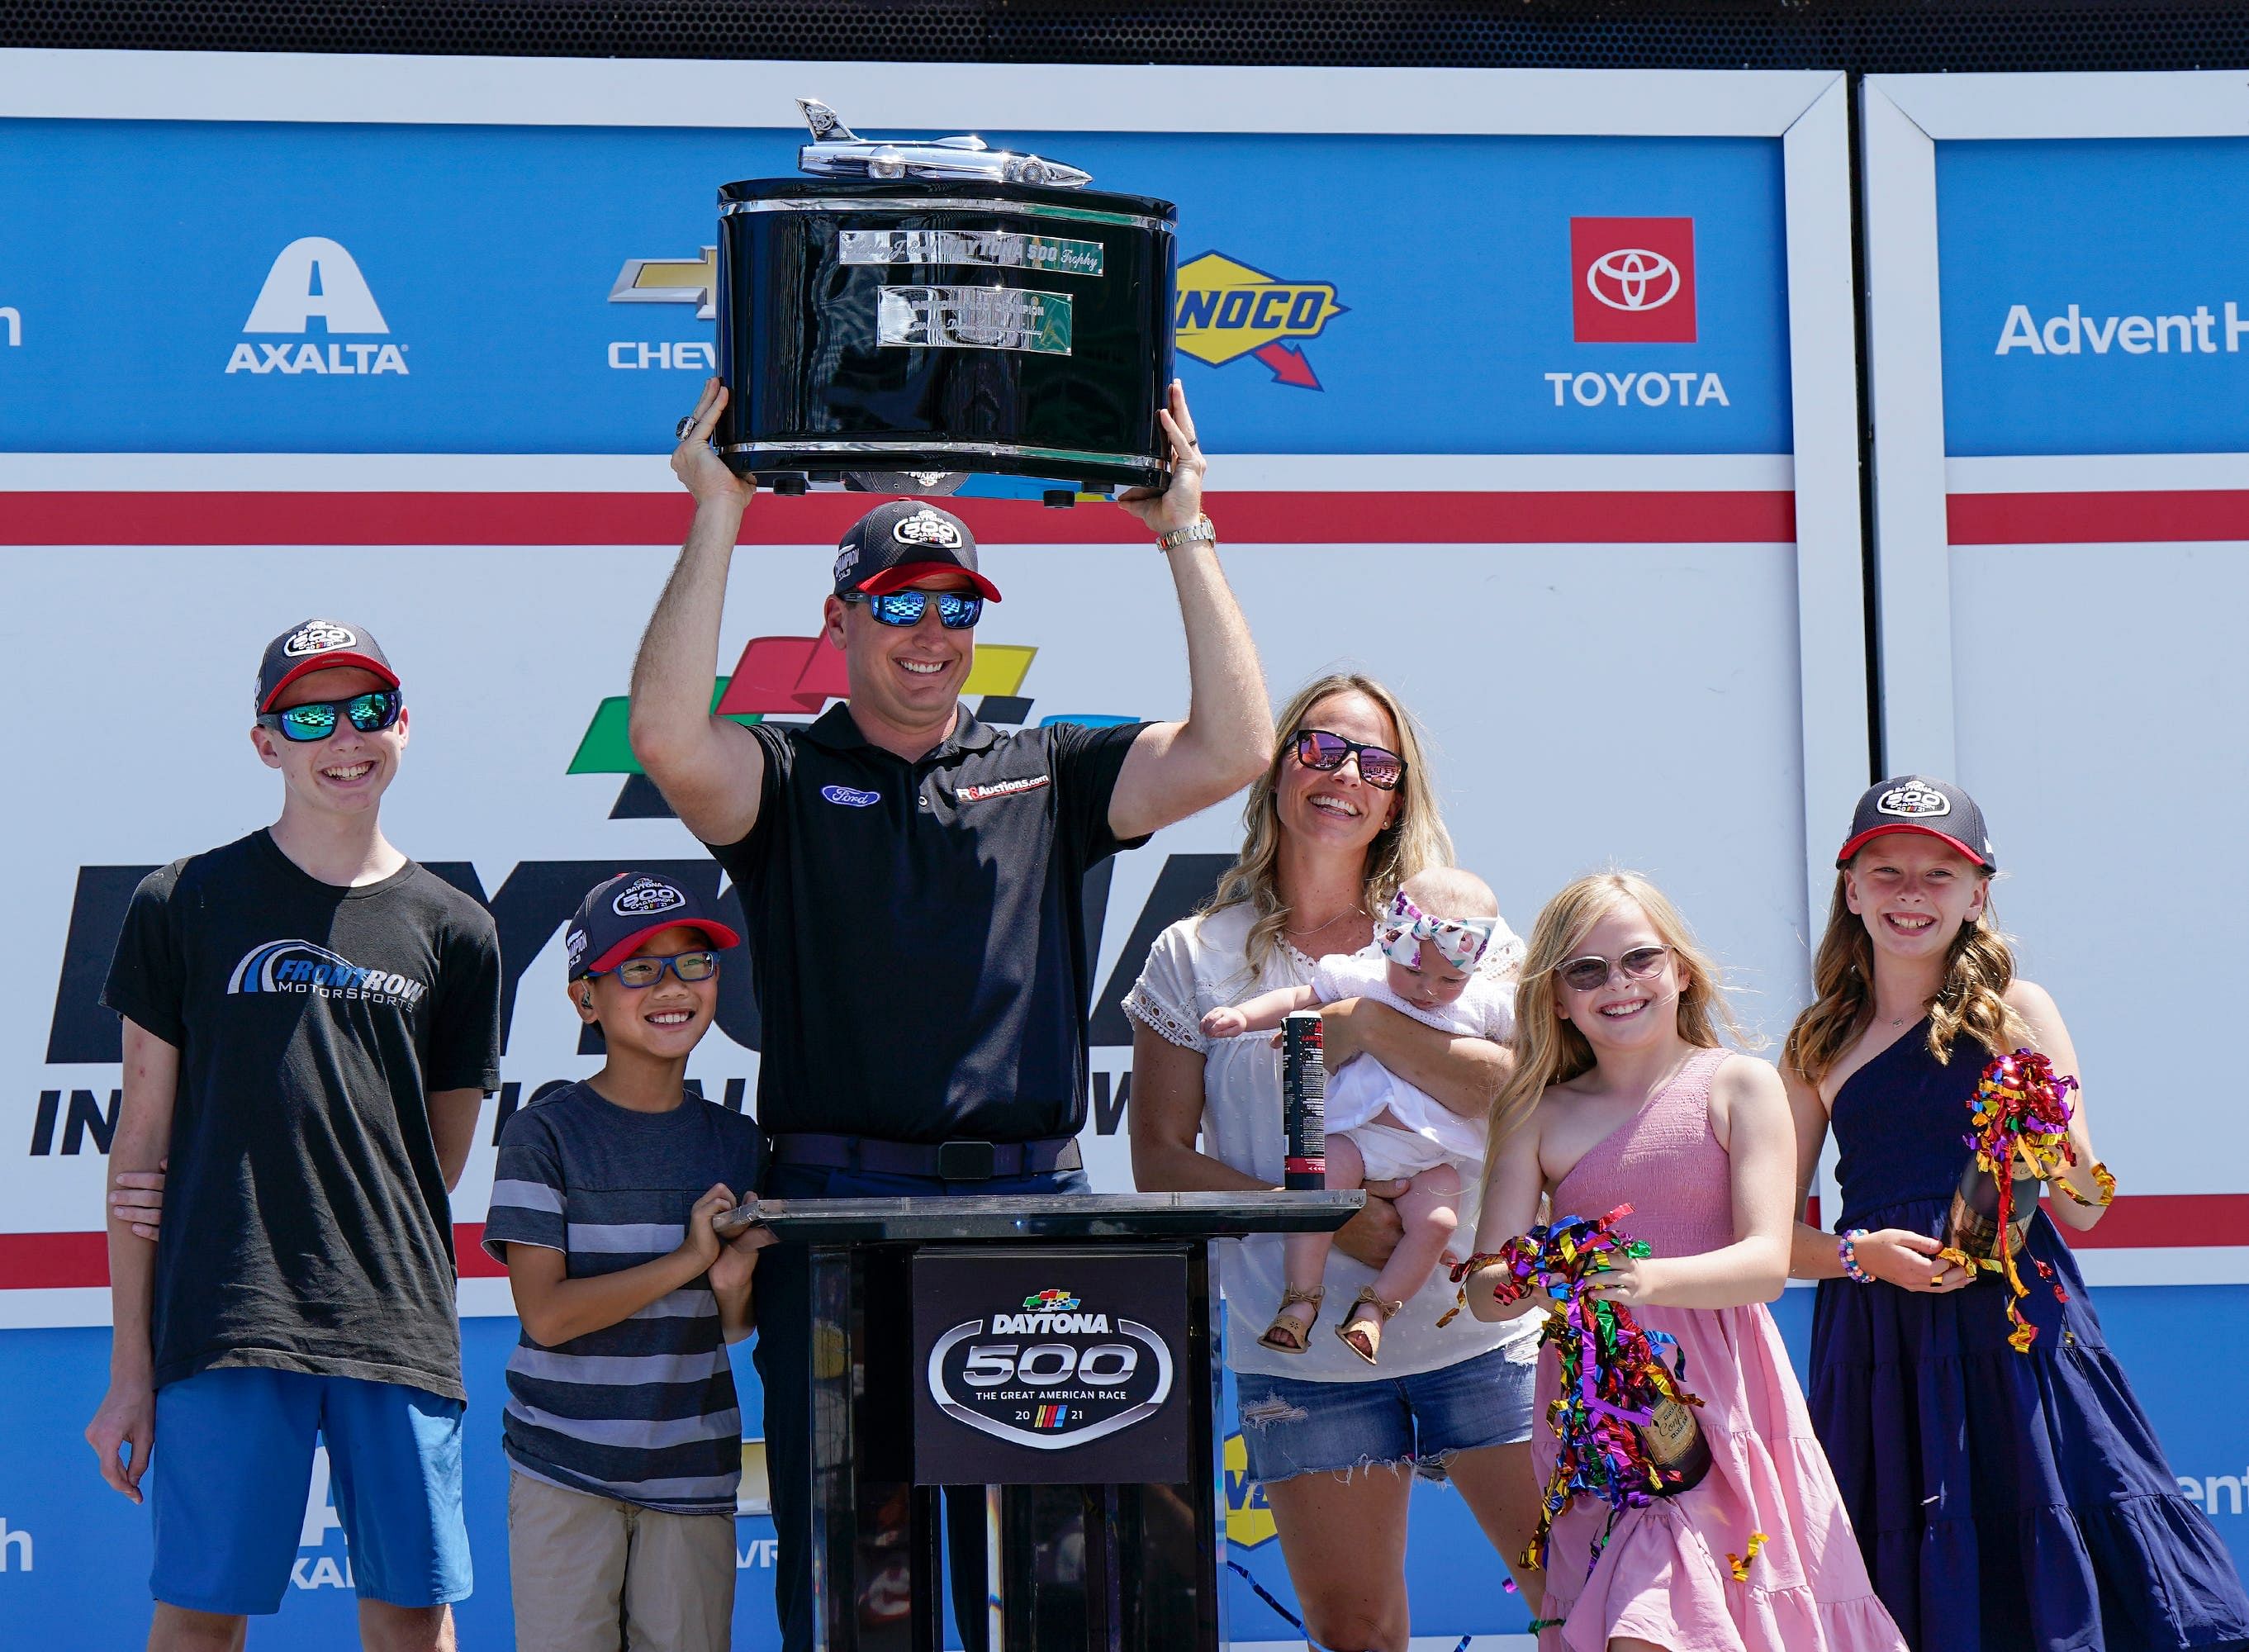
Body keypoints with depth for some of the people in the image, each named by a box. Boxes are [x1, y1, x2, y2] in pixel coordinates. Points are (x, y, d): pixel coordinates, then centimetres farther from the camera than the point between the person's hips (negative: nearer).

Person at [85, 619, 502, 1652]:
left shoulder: (454, 931, 12)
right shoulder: (185, 905, 6)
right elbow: (143, 1140, 5)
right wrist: (130, 1367, 1)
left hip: (399, 1328, 2)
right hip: (226, 1326, -2)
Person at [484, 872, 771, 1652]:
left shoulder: (738, 1142, 7)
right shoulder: (545, 1134, -7)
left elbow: (734, 1329, 12)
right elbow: (546, 1314, -14)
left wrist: (736, 1287, -12)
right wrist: (688, 1259, -18)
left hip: (693, 1469, 4)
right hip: (565, 1467, -3)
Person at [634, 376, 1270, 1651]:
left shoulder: (1047, 776, 15)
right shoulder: (788, 778, 8)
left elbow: (1233, 751, 2)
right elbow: (669, 740, -13)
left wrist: (1187, 534, 1)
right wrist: (719, 520, -12)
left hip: (1033, 1210, 2)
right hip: (839, 1210, -2)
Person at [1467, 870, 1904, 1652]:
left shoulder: (1738, 1085, 2)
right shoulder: (1540, 1116, 9)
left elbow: (1768, 1263, -8)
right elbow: (1483, 1288, 3)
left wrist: (1651, 1278, -27)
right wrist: (1535, 1281, -21)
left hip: (1716, 1401, -3)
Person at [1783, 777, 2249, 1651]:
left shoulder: (2015, 1013, 5)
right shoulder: (1819, 1046, 9)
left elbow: (2086, 1208, 2)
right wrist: (1857, 1253, -9)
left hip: (2013, 1317, -2)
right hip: (1879, 1338, 2)